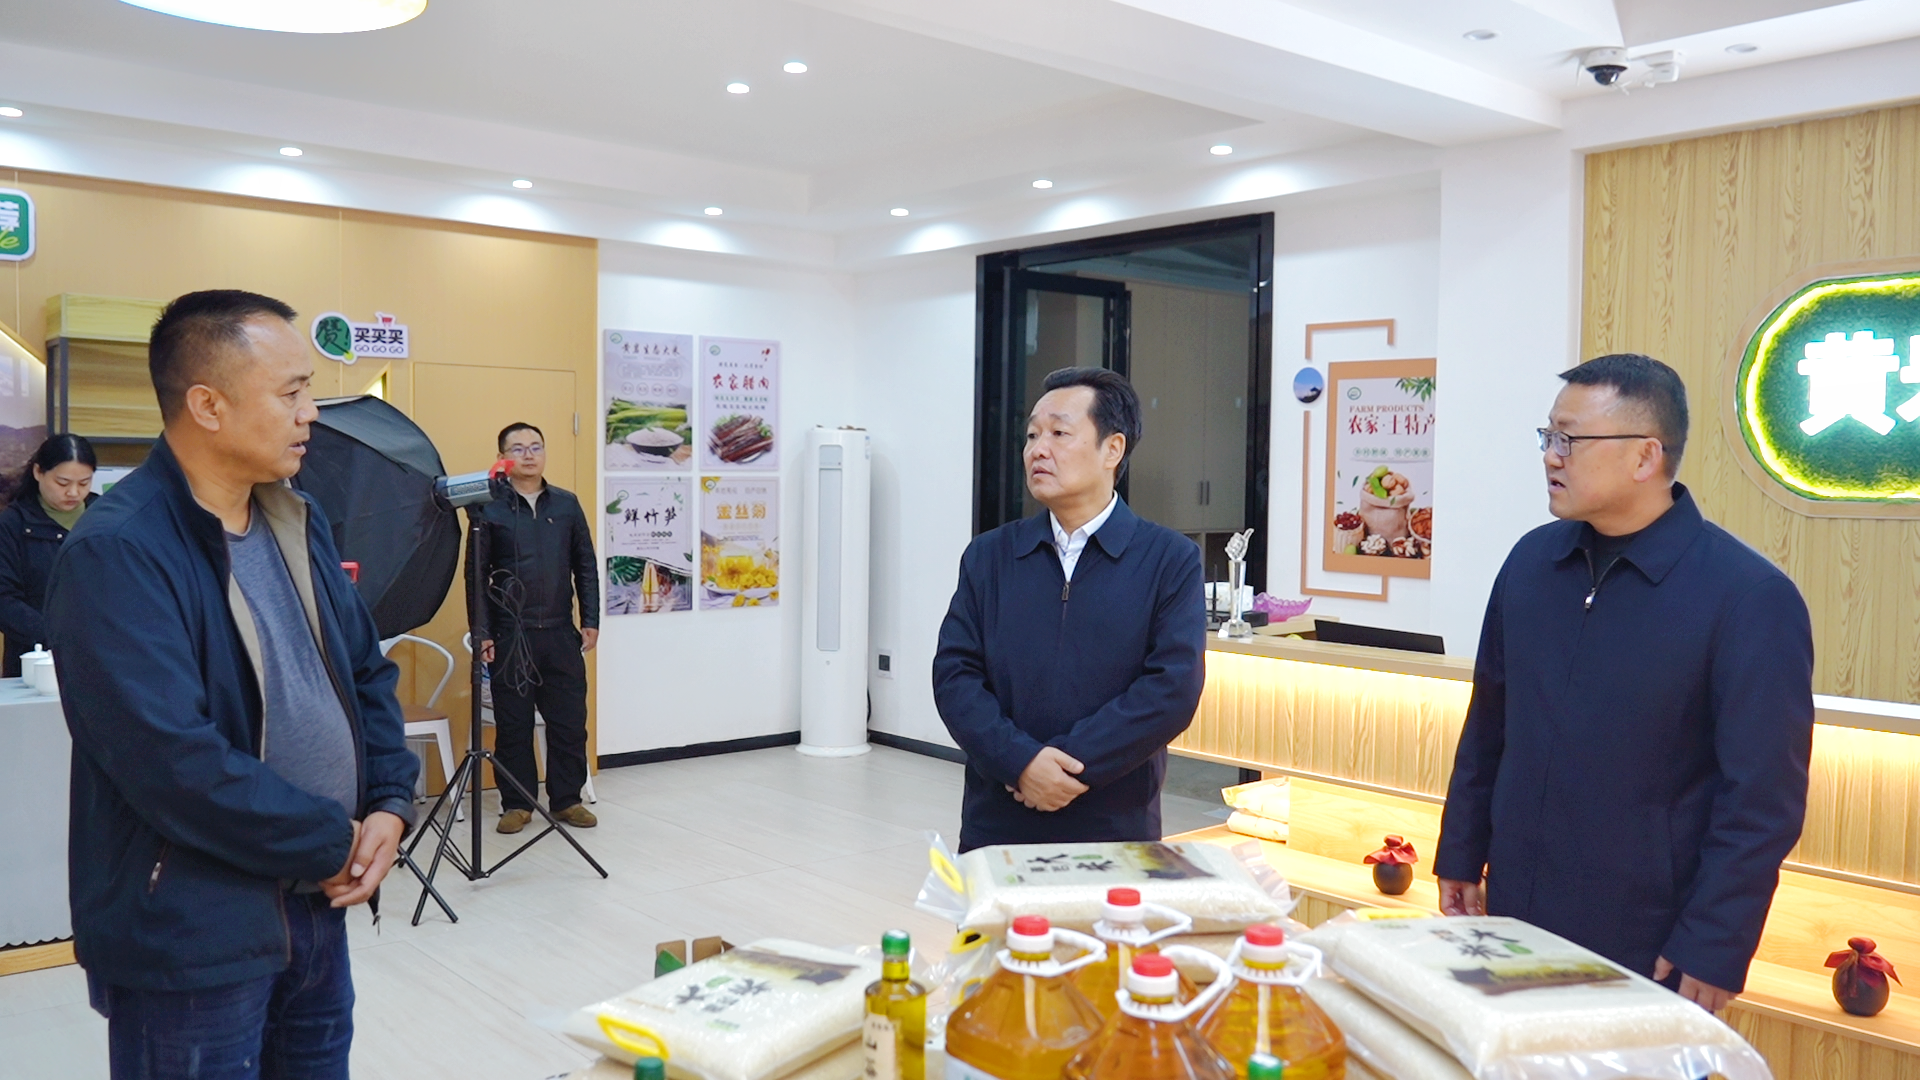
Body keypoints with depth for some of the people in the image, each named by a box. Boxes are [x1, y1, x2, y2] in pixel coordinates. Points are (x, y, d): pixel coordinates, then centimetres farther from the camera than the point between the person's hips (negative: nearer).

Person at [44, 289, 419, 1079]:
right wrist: (331, 840, -16)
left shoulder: (298, 524, 7)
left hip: (316, 904, 7)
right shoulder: (117, 552, -19)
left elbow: (367, 672, 12)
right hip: (192, 936, -7)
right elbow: (175, 763, -26)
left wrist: (390, 804, -4)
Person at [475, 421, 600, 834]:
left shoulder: (567, 504, 7)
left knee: (569, 720, 6)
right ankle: (516, 803, 18)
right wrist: (482, 632, -6)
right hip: (510, 635, -2)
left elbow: (586, 566, 10)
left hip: (561, 633, 2)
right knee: (513, 723, 6)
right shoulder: (489, 507, -1)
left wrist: (590, 620, 4)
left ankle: (567, 799, 19)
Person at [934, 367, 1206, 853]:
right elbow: (954, 673, -1)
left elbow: (1174, 686, -11)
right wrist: (1021, 761, -16)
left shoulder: (1171, 561, -3)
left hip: (1117, 829, -2)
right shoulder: (989, 556, 6)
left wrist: (1071, 765, -16)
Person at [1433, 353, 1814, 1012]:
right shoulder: (1531, 561, 2)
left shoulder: (1750, 597, -14)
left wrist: (1712, 953, -14)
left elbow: (1762, 801, -14)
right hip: (1514, 921, 5)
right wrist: (1460, 858, 11)